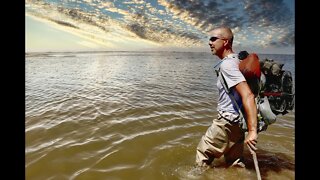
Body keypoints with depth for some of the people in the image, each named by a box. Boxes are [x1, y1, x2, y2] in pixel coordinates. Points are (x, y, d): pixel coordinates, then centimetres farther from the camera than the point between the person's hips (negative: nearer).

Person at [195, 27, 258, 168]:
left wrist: (252, 131, -32)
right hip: (236, 121, 9)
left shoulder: (227, 64, -21)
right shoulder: (236, 60, 9)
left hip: (227, 122, -9)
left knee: (203, 155, 10)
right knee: (234, 163, 21)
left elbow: (248, 95, -31)